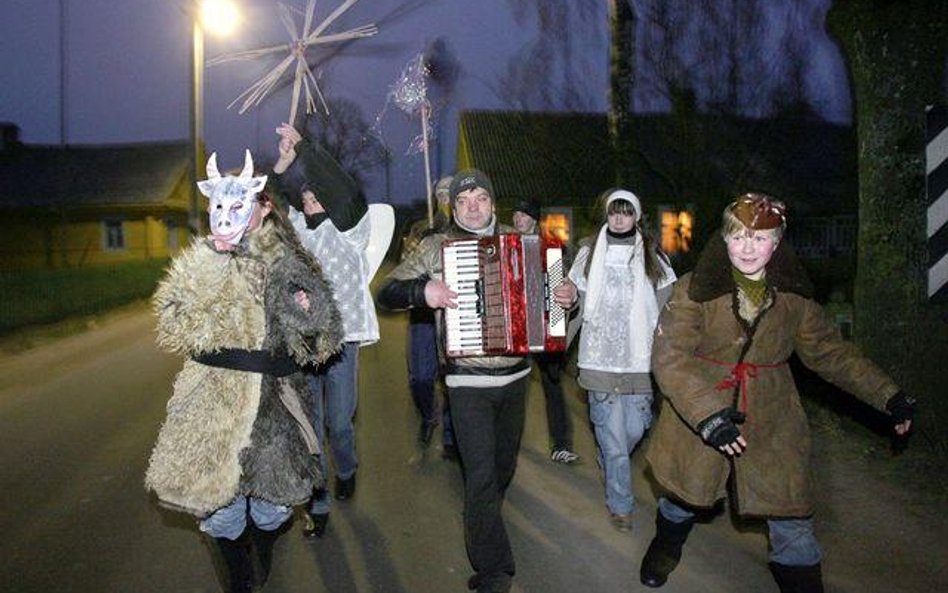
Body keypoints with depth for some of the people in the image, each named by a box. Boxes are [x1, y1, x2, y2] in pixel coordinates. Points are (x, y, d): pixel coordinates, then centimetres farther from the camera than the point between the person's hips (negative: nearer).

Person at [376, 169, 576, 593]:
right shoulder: (435, 247, -4)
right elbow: (387, 293, -4)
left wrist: (566, 294, -2)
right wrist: (423, 291, -24)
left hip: (515, 375, 5)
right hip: (469, 381, -4)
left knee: (504, 465, 20)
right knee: (481, 475, -7)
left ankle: (481, 528, 47)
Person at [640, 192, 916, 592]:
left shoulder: (794, 297, -1)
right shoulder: (695, 290, -13)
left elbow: (831, 352, 11)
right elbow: (669, 356, -22)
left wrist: (888, 396, 5)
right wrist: (707, 413, -34)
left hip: (772, 428, 2)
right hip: (695, 420, -1)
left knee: (793, 522, 2)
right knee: (684, 499, 21)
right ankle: (667, 545, 54)